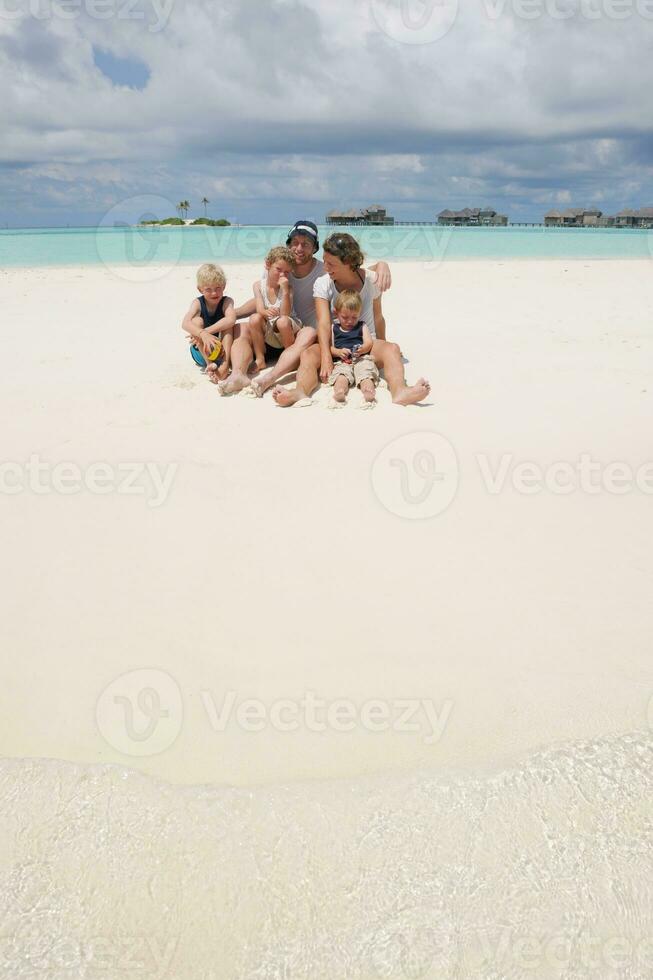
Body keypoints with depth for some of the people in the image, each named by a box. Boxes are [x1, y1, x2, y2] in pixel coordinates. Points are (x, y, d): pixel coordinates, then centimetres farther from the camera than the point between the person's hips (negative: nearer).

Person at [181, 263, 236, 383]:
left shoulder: (227, 301, -9)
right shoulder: (198, 303, -8)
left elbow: (231, 319, -32)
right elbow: (185, 323, -26)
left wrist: (207, 331, -38)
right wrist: (202, 334, -45)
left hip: (222, 349, 0)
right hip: (202, 352, 1)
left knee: (227, 323, -22)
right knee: (196, 320, -21)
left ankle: (224, 365, -36)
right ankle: (209, 364, -30)